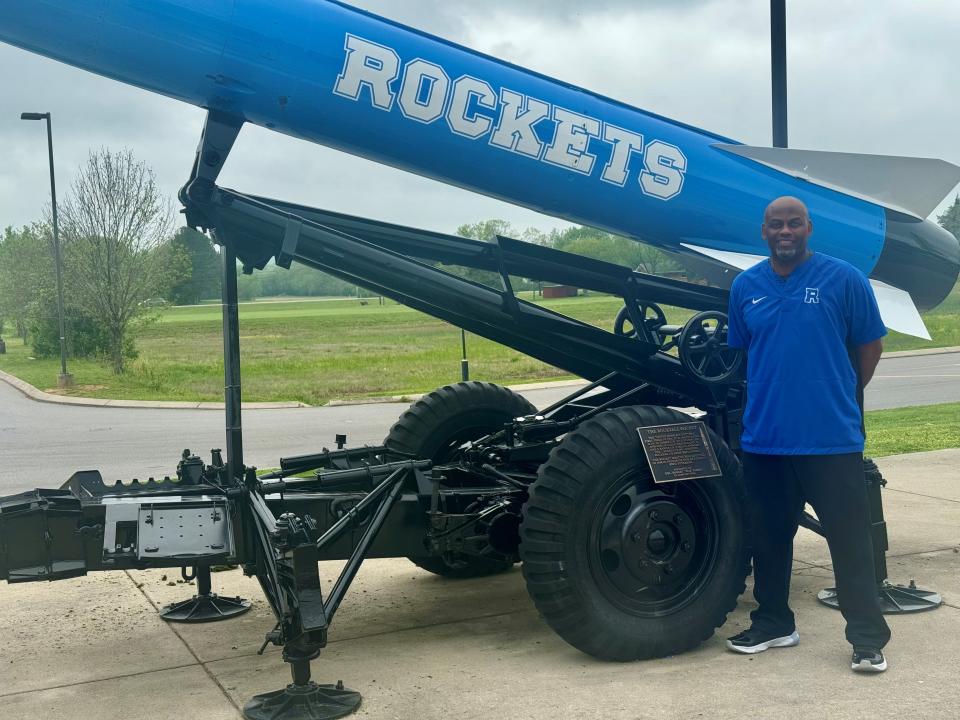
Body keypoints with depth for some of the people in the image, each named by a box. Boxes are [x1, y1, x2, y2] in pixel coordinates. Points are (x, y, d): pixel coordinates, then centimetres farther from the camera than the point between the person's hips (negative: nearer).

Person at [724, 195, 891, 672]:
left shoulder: (843, 279, -4)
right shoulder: (745, 287, 7)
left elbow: (869, 344, 3)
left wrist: (840, 399, 6)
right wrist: (767, 400, 12)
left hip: (832, 439, -4)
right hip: (765, 438, 4)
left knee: (850, 540, 2)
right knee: (769, 538, 15)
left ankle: (868, 638, 13)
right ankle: (773, 623, 31)